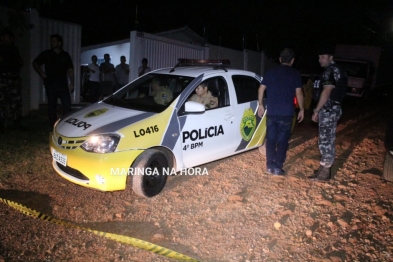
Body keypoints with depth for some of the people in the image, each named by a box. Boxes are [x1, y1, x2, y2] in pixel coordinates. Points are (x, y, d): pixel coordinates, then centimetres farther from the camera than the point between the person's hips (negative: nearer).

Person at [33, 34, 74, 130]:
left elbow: (70, 69, 9)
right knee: (52, 106, 5)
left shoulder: (65, 55, 9)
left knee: (67, 105, -6)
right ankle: (53, 127, 13)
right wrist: (41, 73, 2)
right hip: (50, 84, 0)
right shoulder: (46, 54, 6)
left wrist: (71, 83, 2)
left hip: (63, 84, 0)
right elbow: (35, 63, 15)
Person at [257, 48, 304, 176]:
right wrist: (301, 109, 4)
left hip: (271, 111, 3)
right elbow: (298, 93, -4)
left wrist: (261, 105, 15)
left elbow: (261, 89, 7)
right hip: (286, 112, -2)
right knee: (282, 140, 3)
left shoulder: (271, 72, 9)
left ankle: (270, 166, 14)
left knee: (271, 139, 10)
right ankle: (277, 167, 4)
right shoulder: (295, 74, 1)